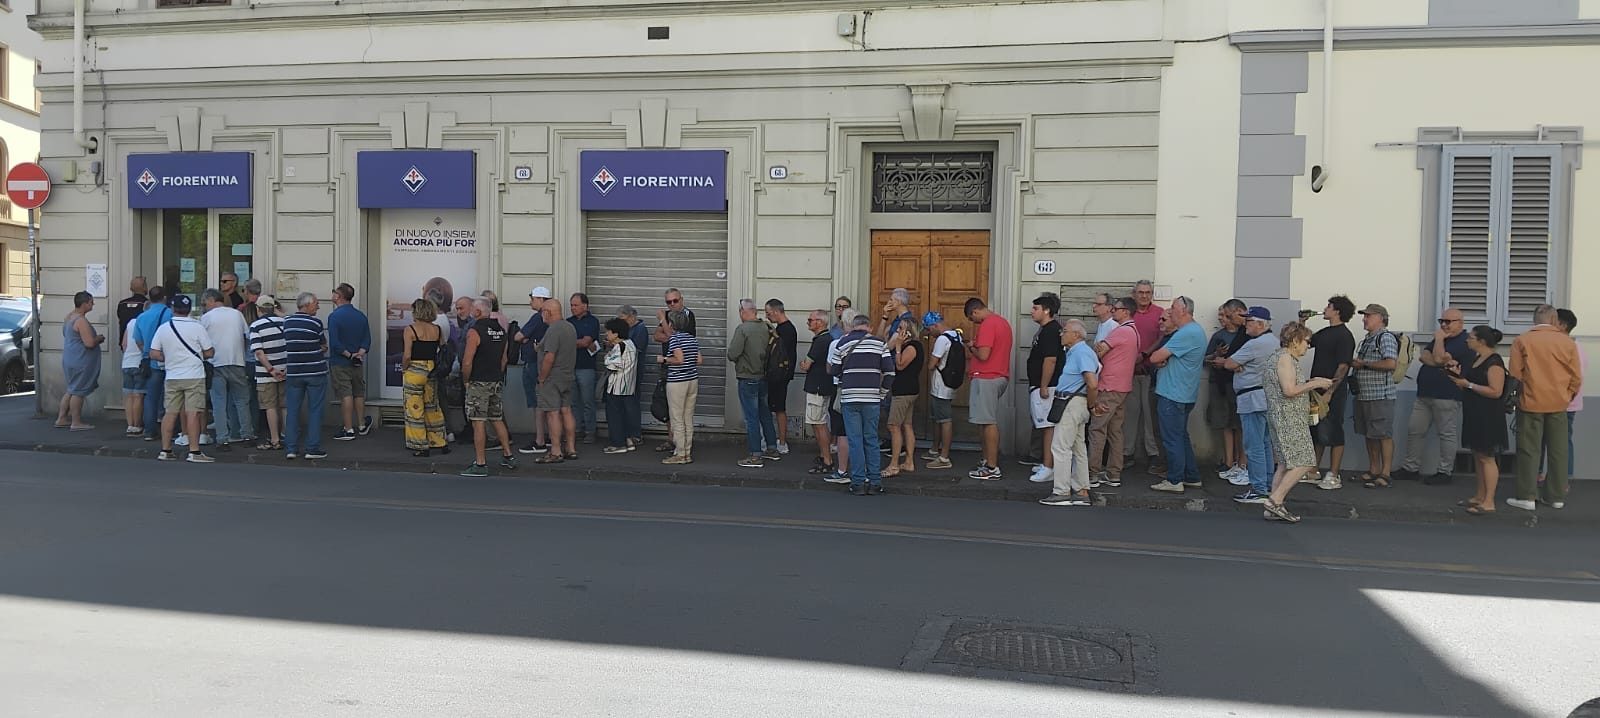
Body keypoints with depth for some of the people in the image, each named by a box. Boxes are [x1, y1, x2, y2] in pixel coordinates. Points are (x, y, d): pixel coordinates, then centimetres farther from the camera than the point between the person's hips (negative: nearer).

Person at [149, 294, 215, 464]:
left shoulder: (163, 328, 3)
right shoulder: (197, 327, -6)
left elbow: (153, 354, 3)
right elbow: (209, 353, -4)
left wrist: (169, 358, 18)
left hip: (171, 377, 4)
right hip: (194, 376, -4)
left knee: (170, 413, 10)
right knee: (193, 413, -5)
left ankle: (165, 450, 15)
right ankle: (194, 452, -6)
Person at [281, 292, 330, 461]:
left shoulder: (287, 322, 5)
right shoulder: (315, 323, -9)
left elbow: (287, 346, 8)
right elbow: (324, 346, -1)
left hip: (293, 372, 4)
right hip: (316, 372, -4)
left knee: (292, 410, 8)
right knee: (315, 410, 2)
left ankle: (291, 448, 7)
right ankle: (313, 448, 1)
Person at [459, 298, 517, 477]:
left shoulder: (475, 331, -14)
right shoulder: (501, 330, 9)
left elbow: (467, 362, -17)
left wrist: (466, 380, -3)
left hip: (479, 383, -7)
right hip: (497, 382, 7)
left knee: (478, 423, -4)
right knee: (497, 420, 17)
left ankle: (480, 464, -3)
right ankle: (508, 456, 22)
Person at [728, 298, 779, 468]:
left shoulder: (742, 329, -16)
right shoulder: (765, 327, 2)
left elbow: (732, 354, -19)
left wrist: (730, 345, 2)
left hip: (748, 379, -6)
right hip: (763, 377, 6)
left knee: (751, 418, -2)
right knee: (765, 414, 18)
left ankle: (755, 456, 1)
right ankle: (772, 449, 26)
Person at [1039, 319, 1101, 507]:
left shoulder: (1082, 352, -16)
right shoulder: (1073, 352, 17)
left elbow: (1092, 384, -25)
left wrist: (1092, 404, -11)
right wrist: (1093, 404, 16)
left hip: (1073, 404, -11)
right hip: (1071, 404, 11)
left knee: (1061, 447, -9)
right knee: (1078, 448, 12)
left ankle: (1062, 492, -8)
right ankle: (1081, 492, 18)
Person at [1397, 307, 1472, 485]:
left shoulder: (1464, 342, -10)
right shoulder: (1441, 338, 20)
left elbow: (1439, 357, -19)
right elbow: (1424, 356, 6)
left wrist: (1439, 339, -6)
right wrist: (1440, 362, -12)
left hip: (1446, 396, -9)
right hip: (1424, 394, 9)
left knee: (1447, 434, -1)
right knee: (1414, 430, 9)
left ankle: (1444, 472, 5)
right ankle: (1410, 468, 15)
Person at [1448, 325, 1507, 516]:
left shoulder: (1494, 362, -16)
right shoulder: (1476, 359, 13)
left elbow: (1495, 391, -23)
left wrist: (1468, 384, -21)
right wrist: (1458, 376, 7)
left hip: (1488, 417, -10)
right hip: (1474, 414, 10)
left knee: (1487, 457, -7)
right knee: (1477, 455, 14)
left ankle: (1489, 502, -5)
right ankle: (1480, 497, 22)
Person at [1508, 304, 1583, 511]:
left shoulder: (1522, 341, -7)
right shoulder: (1568, 342, -2)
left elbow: (1515, 374, -4)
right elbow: (1577, 377, 2)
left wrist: (1519, 396, 12)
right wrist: (1567, 397, 17)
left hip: (1531, 403, -2)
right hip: (1559, 405, 2)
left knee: (1529, 450, 3)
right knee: (1558, 451, 11)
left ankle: (1526, 496, 3)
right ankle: (1557, 496, 18)